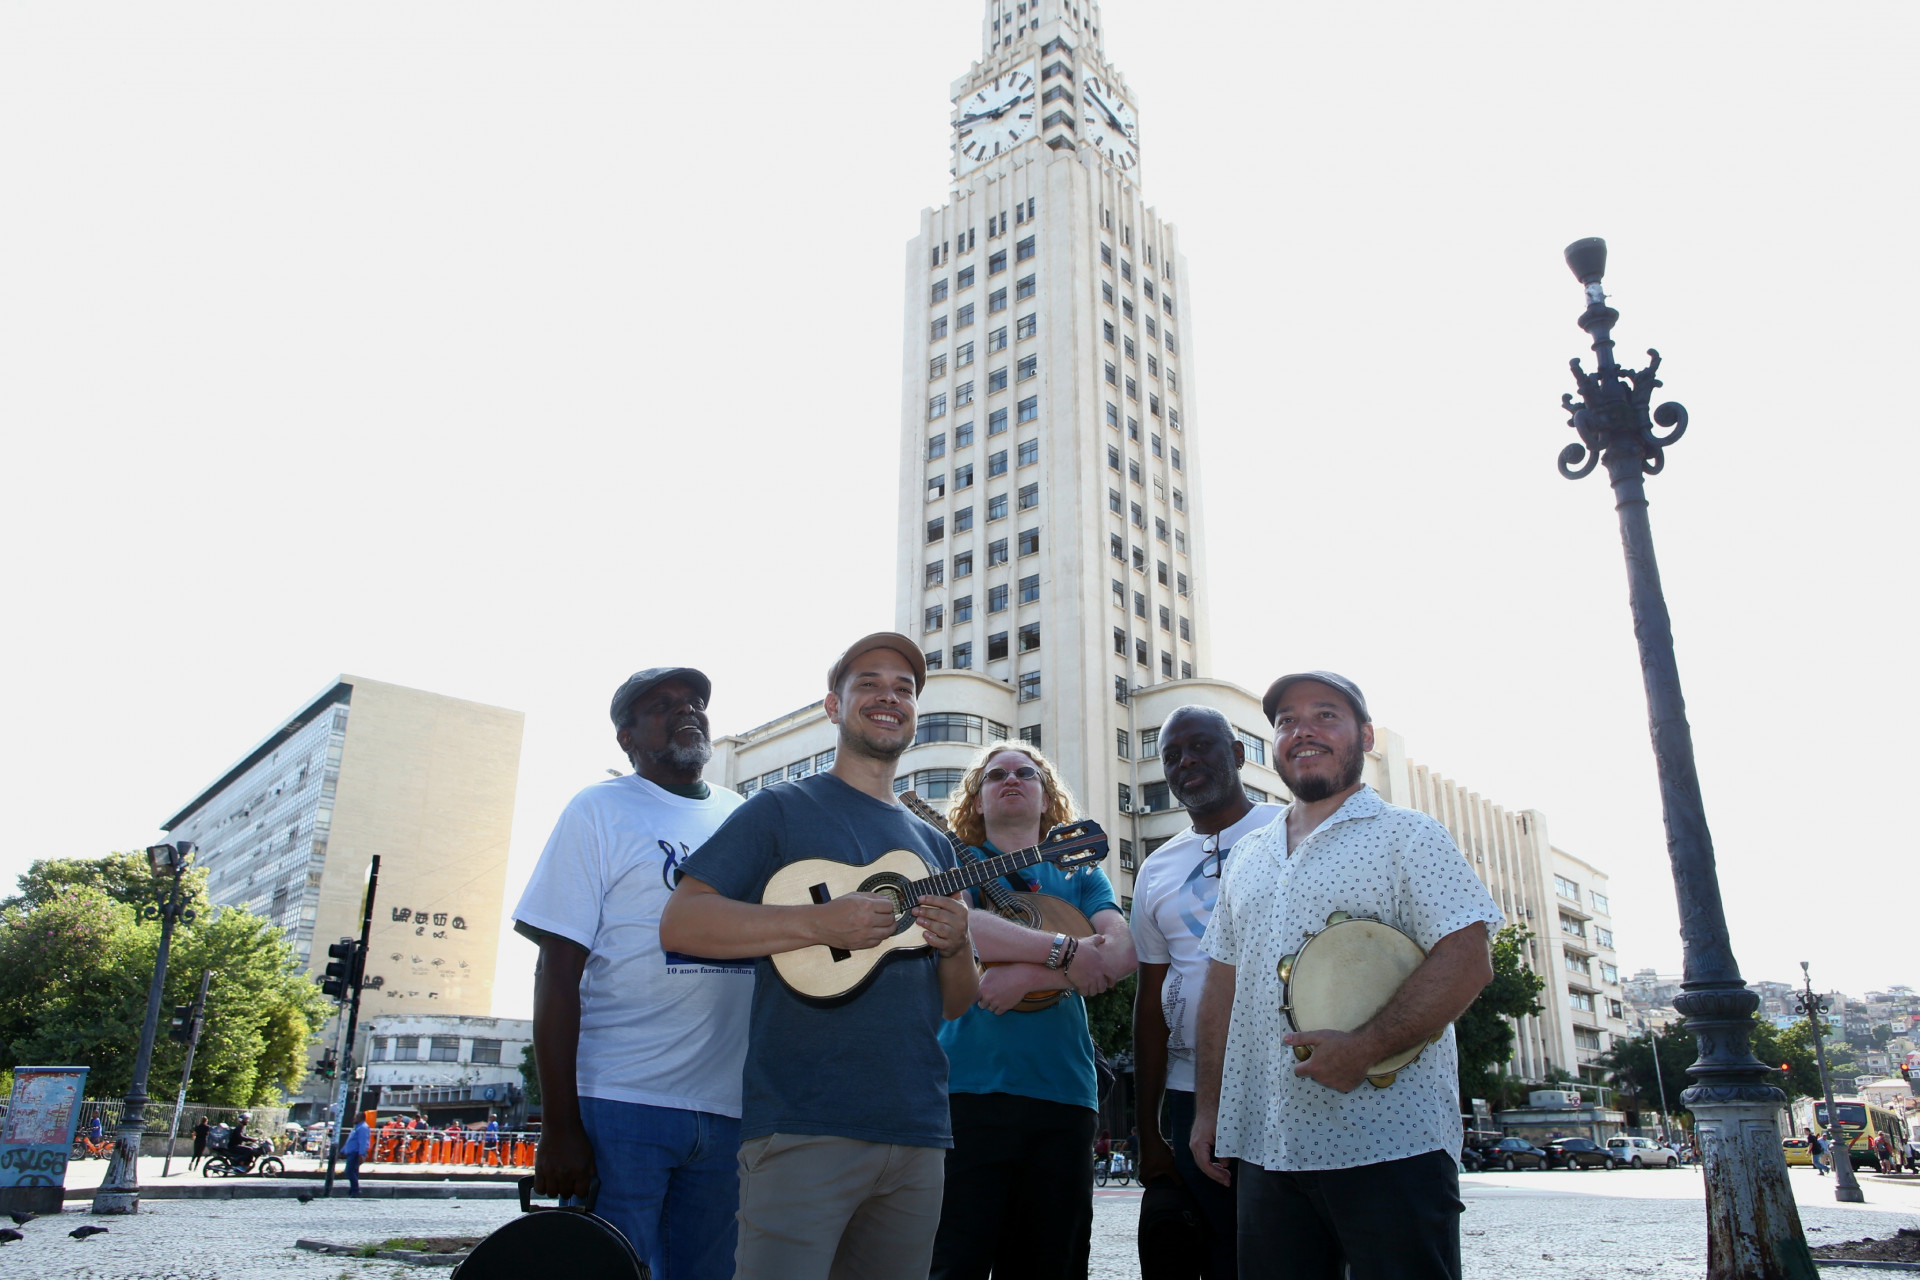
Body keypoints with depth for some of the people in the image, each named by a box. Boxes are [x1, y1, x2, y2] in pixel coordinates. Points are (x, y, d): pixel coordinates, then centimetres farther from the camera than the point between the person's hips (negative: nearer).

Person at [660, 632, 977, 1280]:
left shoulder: (933, 845, 18)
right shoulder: (783, 809, 1)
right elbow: (679, 921, -9)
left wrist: (957, 945, -6)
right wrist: (820, 923, -19)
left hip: (917, 1130, 6)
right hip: (803, 1126, -6)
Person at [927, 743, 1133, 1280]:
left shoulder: (1081, 876, 18)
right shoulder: (956, 860, 10)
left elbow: (1122, 954, -1)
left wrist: (1028, 976, -14)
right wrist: (1065, 952, -15)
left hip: (1066, 1094, 3)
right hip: (969, 1088, -3)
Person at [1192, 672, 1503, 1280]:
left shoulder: (1406, 835, 0)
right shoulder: (1247, 857, 17)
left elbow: (1468, 960, -11)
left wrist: (1365, 1048, -21)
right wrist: (1208, 1106, 12)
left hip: (1389, 1145, -5)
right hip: (1265, 1147, 6)